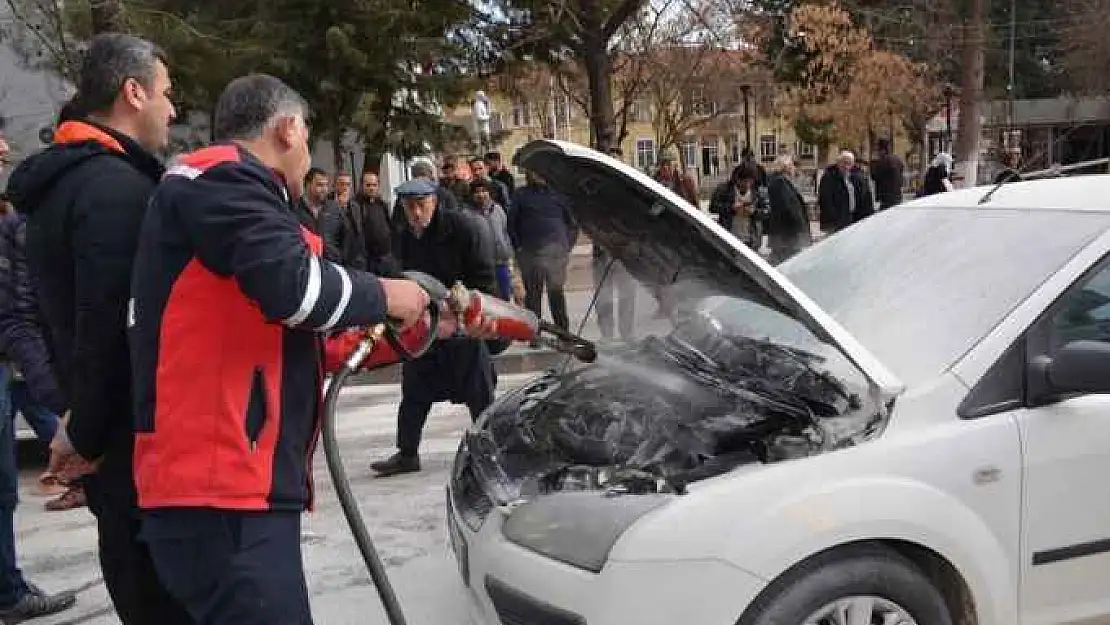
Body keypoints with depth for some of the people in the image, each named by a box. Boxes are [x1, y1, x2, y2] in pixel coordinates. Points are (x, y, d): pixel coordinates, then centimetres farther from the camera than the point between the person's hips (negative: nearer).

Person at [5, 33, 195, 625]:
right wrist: (88, 436, -11)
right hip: (140, 446, -10)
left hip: (111, 440, 10)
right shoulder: (118, 186, -17)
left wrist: (82, 423, 20)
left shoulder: (60, 181, 16)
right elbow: (115, 327, -24)